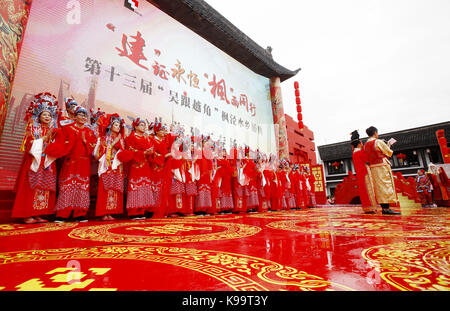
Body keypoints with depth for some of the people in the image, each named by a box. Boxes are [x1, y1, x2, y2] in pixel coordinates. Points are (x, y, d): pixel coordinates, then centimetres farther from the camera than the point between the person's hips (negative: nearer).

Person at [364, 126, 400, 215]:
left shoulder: (366, 145, 10)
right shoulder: (378, 142, -9)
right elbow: (389, 153, -3)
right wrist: (388, 147, 17)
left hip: (373, 167, 7)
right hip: (382, 166, -7)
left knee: (379, 187, 7)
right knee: (386, 185, -6)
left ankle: (383, 207, 9)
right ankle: (386, 208, -8)